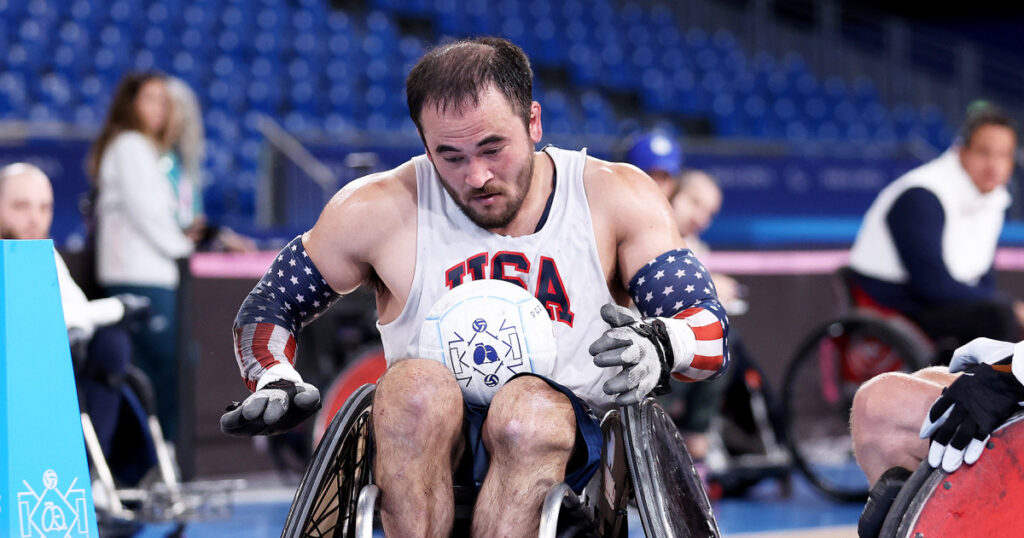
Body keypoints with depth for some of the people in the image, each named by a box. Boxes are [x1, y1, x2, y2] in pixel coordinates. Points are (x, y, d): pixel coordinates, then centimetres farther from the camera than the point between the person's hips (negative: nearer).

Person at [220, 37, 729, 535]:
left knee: (530, 406, -35)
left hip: (564, 448, 0)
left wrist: (657, 347, -26)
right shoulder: (378, 209, 3)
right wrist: (276, 384, -7)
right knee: (419, 384, -34)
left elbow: (711, 334, -1)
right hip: (421, 452, 0)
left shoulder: (616, 198, 3)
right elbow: (267, 307, 15)